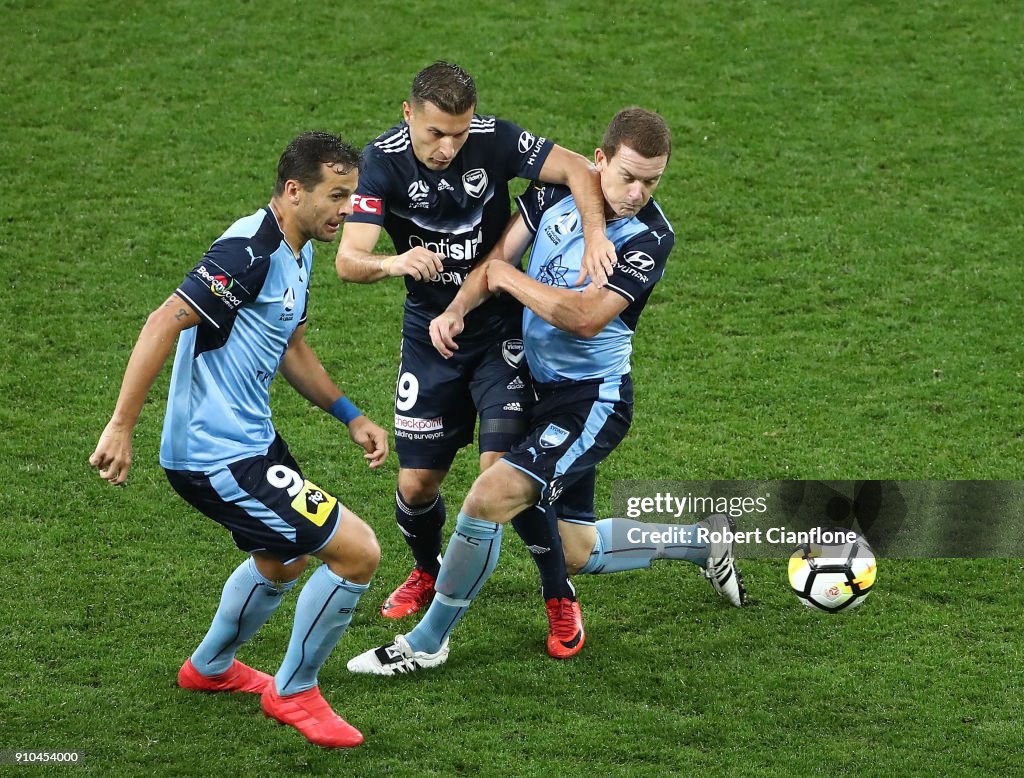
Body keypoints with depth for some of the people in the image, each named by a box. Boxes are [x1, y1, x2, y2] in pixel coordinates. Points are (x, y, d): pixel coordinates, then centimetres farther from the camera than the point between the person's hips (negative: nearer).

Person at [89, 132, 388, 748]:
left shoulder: (296, 252, 9)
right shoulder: (250, 252, -23)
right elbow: (165, 323, -28)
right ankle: (294, 692, 8)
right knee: (358, 552, -11)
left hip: (251, 438, 11)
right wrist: (121, 426, -30)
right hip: (217, 457, -11)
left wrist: (351, 416, 15)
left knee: (282, 560, 32)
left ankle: (210, 668, 55)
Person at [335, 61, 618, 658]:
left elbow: (577, 169, -20)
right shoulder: (383, 161, -16)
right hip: (429, 333, 2)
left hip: (501, 324, -2)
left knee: (504, 465, -17)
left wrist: (595, 234, -39)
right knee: (416, 483, 4)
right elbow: (349, 259, -24)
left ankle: (561, 599, 0)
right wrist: (395, 262, -46)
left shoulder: (494, 140, -17)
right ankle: (430, 573, 38)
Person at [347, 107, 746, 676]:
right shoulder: (557, 187, -2)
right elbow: (497, 259, 1)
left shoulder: (650, 238, -19)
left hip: (592, 399, -7)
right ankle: (702, 540, 40)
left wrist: (509, 278, -16)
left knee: (491, 496, -24)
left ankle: (426, 644, -10)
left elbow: (587, 316, -27)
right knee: (576, 553, 18)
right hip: (545, 389, 7)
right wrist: (456, 310, -19)